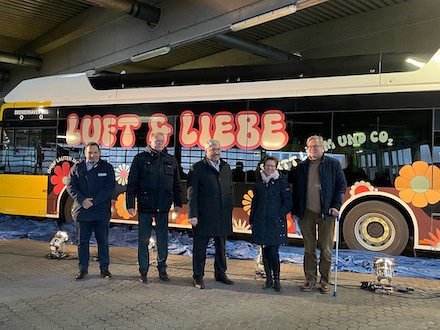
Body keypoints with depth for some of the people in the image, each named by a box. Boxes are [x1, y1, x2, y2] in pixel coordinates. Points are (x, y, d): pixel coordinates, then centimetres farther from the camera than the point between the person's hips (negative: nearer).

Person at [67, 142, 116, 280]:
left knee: (103, 241, 5)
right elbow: (71, 186, 1)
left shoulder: (107, 168, 4)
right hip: (81, 211, 2)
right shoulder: (77, 168, 9)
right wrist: (82, 200, -14)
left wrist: (93, 201, -14)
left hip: (101, 211, -1)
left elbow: (109, 187, -6)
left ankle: (104, 268, 17)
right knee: (82, 241, 7)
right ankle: (83, 269, 18)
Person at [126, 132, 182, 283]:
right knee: (143, 240, 5)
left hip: (163, 208, 2)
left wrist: (178, 203, 8)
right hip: (145, 206, -2)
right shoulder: (140, 158, 0)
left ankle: (162, 269, 22)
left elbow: (176, 184, 13)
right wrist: (130, 204, -6)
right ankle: (143, 271, 16)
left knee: (163, 240, 9)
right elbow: (132, 183, -2)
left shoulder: (171, 160, 9)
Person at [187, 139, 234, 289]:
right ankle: (198, 277, 15)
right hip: (203, 216, -5)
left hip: (223, 216, 5)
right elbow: (192, 194, -6)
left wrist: (230, 209, 10)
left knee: (221, 247, 15)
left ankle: (220, 273, 28)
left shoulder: (226, 167, 12)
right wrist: (193, 214, -11)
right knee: (200, 247, 3)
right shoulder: (197, 168, -4)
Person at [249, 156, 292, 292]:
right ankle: (268, 278, 19)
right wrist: (252, 220, 13)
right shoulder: (259, 183, 11)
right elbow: (254, 203, 16)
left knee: (273, 251, -8)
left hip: (275, 223, -4)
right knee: (265, 251, 8)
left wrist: (279, 216, -11)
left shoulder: (282, 183, -1)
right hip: (261, 222, 4)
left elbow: (288, 203, -2)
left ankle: (276, 279, 7)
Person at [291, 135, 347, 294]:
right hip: (306, 213, 3)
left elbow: (341, 185, 1)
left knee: (326, 249, 3)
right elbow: (295, 190, 12)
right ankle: (310, 279, 18)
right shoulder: (302, 167, 10)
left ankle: (325, 281, 14)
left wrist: (336, 206, -8)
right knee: (309, 249, 9)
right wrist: (295, 211, 7)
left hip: (326, 213, -3)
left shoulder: (333, 164, 2)